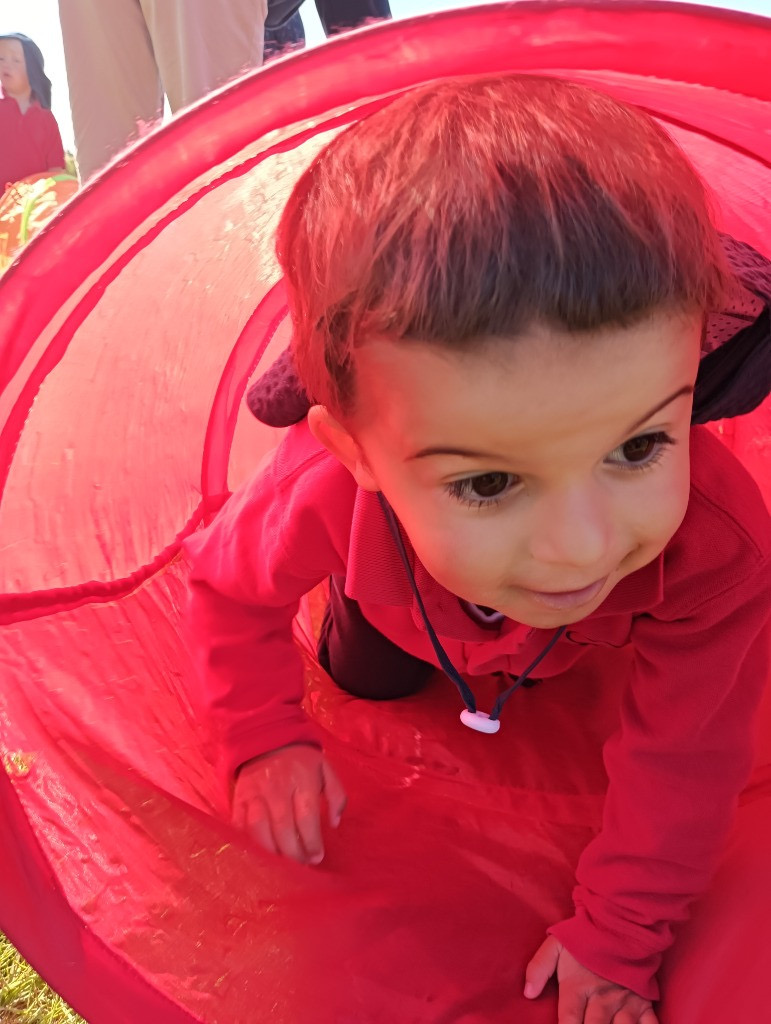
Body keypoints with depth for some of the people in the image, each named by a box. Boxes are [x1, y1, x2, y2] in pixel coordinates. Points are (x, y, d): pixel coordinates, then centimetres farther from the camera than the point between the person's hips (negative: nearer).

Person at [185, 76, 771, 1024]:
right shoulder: (326, 493, -46)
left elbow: (680, 758, -30)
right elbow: (228, 588, -20)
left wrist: (618, 941, -20)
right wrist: (266, 742, -19)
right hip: (404, 605, 0)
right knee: (366, 679, 25)